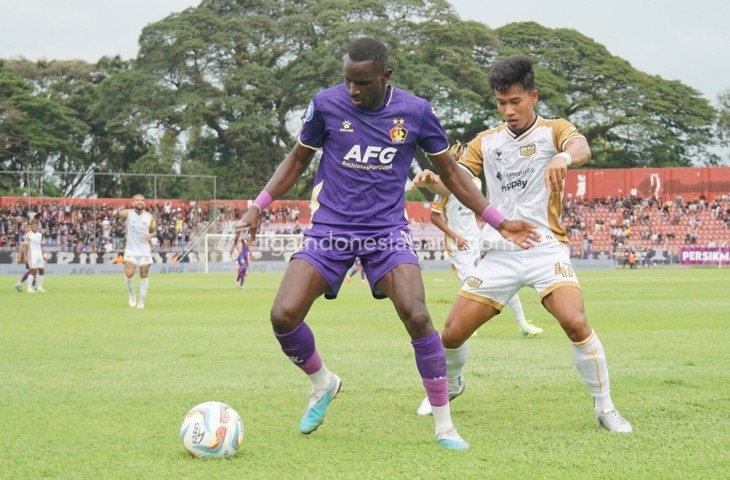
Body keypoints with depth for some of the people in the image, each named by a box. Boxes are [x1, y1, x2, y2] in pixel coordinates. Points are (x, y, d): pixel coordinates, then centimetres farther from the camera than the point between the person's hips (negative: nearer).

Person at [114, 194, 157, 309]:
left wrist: (150, 235, -10)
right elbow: (117, 214, -28)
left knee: (144, 275, 2)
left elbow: (153, 229, 14)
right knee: (129, 274, -16)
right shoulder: (128, 213, -8)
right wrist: (117, 213, -53)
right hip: (131, 249, -2)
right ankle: (131, 294, 11)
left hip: (145, 250, 2)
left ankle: (142, 301, 13)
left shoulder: (149, 216, -1)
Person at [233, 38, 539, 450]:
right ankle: (323, 383, 18)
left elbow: (450, 172, 8)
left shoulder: (415, 112, -4)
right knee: (284, 316, -15)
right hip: (329, 230, 1)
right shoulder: (326, 104, -4)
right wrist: (258, 207, 2)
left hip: (387, 231, -1)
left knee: (417, 317, -22)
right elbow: (298, 160, 12)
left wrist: (501, 222, 7)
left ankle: (445, 425, -5)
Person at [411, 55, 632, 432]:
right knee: (452, 332, 0)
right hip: (500, 255, 4)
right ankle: (449, 386, 32)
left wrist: (564, 157, -49)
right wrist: (432, 177, -18)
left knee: (576, 323, -26)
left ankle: (605, 408, -9)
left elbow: (581, 147, -24)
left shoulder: (552, 130, -1)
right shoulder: (487, 142, 12)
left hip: (546, 248, -4)